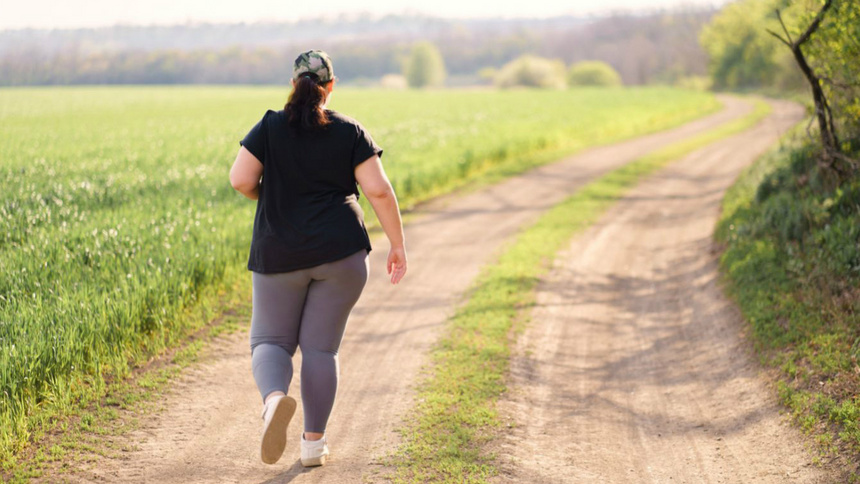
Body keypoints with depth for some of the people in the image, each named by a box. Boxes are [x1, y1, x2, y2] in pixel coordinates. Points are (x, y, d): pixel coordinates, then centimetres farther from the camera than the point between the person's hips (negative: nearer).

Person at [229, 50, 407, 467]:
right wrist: (398, 245, 0)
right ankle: (313, 443, 9)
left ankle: (275, 398, -22)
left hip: (278, 256, 0)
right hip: (339, 253, 0)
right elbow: (378, 190, -6)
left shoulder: (270, 127, -1)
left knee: (270, 342, 10)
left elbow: (240, 180, -8)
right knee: (320, 347, 8)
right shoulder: (350, 132, -1)